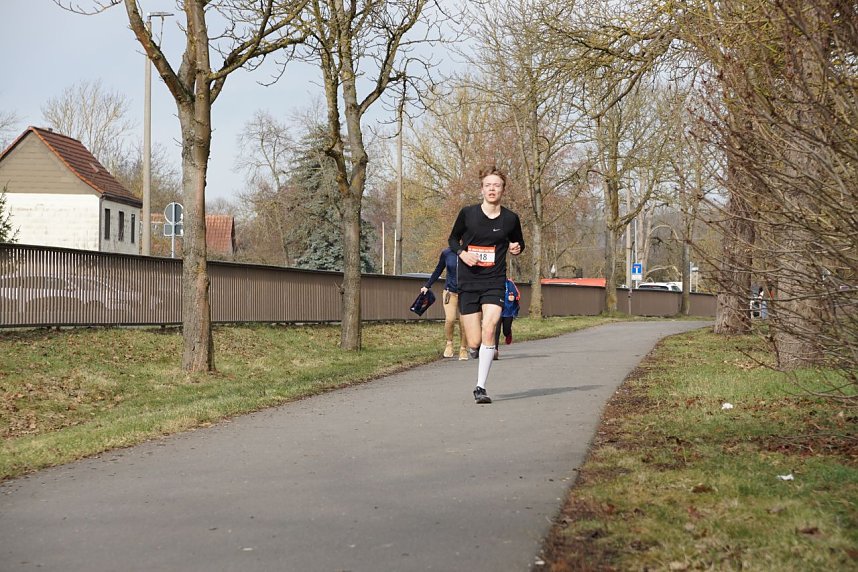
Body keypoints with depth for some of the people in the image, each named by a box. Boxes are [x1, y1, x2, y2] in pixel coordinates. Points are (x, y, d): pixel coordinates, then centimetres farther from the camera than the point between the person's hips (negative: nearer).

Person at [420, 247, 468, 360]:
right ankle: (449, 343, 6)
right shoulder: (446, 253, 0)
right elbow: (438, 270, 13)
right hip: (450, 291, 0)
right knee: (450, 319, -17)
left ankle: (463, 349, 17)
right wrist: (427, 285, 16)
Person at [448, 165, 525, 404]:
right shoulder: (468, 213, -1)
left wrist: (516, 248, -3)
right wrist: (462, 253, -7)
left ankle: (481, 387, -15)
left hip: (494, 283, 0)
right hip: (468, 283, 0)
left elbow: (518, 243, 20)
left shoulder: (510, 219, 2)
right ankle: (474, 349, 37)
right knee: (474, 343, -3)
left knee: (489, 328, -22)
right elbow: (453, 238, 13)